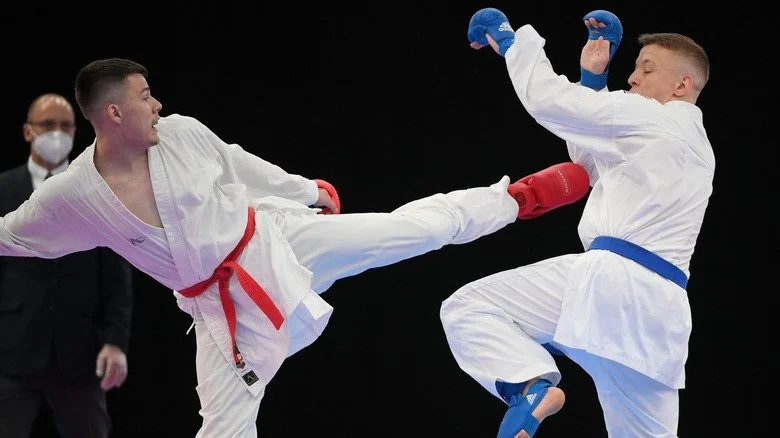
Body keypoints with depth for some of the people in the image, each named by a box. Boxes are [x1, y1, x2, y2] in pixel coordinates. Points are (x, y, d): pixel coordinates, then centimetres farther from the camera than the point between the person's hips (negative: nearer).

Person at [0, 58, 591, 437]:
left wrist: (310, 193, 20)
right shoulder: (72, 196, -16)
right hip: (222, 304, -2)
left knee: (416, 225, 4)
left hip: (275, 240, 2)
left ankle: (522, 196, 20)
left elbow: (241, 167, 8)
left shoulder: (181, 133, -10)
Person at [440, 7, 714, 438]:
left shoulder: (654, 119, 0)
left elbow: (548, 99, -4)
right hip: (658, 304, 9)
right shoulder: (693, 143, 27)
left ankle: (530, 385, -26)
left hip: (609, 282, -9)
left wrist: (510, 39, 10)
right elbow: (588, 160, 33)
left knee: (465, 308, -5)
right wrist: (593, 78, 26)